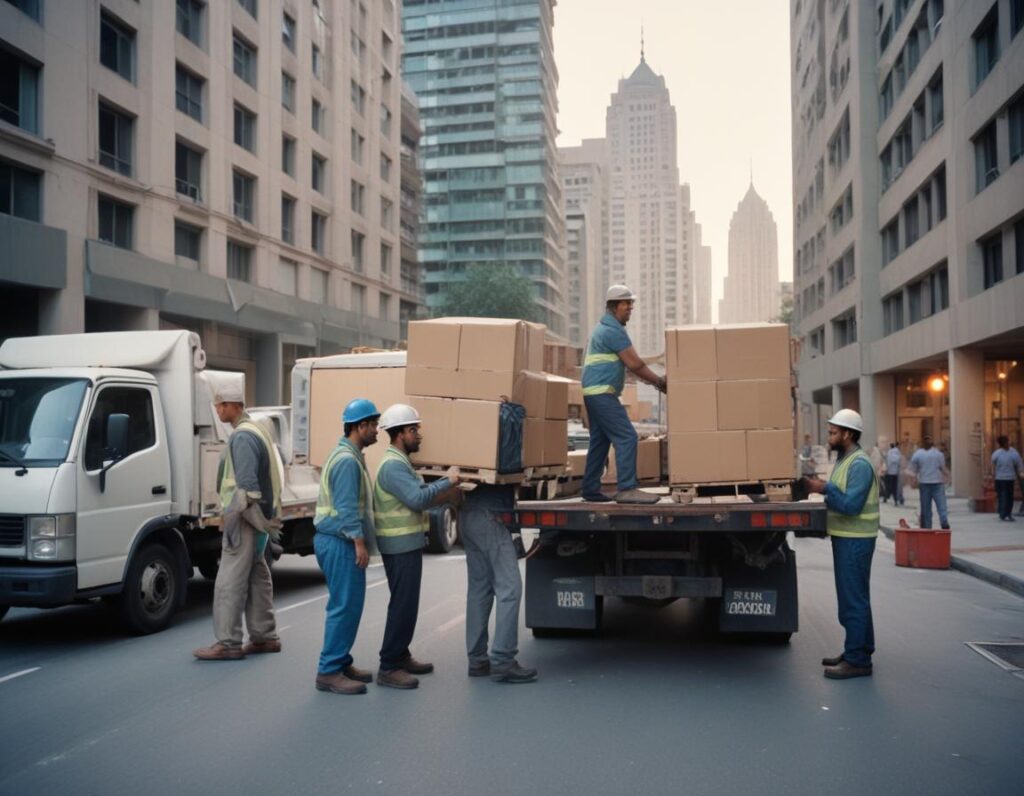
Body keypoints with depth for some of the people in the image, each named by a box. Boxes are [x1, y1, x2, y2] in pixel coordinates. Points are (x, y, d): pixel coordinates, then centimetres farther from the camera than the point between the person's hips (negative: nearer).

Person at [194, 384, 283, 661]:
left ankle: (228, 643, -3)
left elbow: (246, 484, -22)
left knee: (230, 582, -6)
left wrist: (230, 515, -17)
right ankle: (265, 637, 20)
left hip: (244, 521, -10)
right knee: (257, 579, 14)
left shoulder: (242, 436, -16)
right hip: (260, 519, 10)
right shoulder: (255, 430, 15)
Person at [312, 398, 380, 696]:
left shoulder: (348, 456, 17)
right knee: (345, 606, -7)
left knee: (348, 604, 15)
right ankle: (329, 672, -3)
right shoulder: (347, 460, -17)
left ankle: (341, 663, 22)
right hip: (340, 541, -11)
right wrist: (359, 541, -22)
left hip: (338, 541, 11)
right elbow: (347, 507, -22)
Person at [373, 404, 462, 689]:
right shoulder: (393, 465, -18)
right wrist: (448, 481, -18)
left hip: (407, 543, 11)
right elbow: (418, 498, -27)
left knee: (405, 602, 17)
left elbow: (419, 496, 18)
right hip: (400, 545, -11)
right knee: (403, 604, -8)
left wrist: (449, 487, 9)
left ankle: (400, 657, 27)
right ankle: (388, 668, -4)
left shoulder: (401, 463, 17)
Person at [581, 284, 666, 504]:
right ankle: (627, 489, -14)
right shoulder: (613, 330, -12)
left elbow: (631, 363, 23)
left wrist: (654, 379, 17)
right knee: (626, 437, -12)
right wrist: (659, 381, -4)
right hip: (602, 392, -11)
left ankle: (590, 489, 14)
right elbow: (635, 364, -13)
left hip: (595, 393, 11)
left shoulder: (604, 327, 21)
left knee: (599, 441, 12)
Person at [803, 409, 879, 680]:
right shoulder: (843, 461, 15)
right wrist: (822, 489, 1)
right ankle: (857, 651, 25)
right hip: (845, 538, 10)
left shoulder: (859, 464, -17)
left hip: (855, 541, -10)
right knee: (852, 598, 16)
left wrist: (825, 489, -19)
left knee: (853, 599, -6)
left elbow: (851, 505, -23)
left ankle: (857, 660, -1)